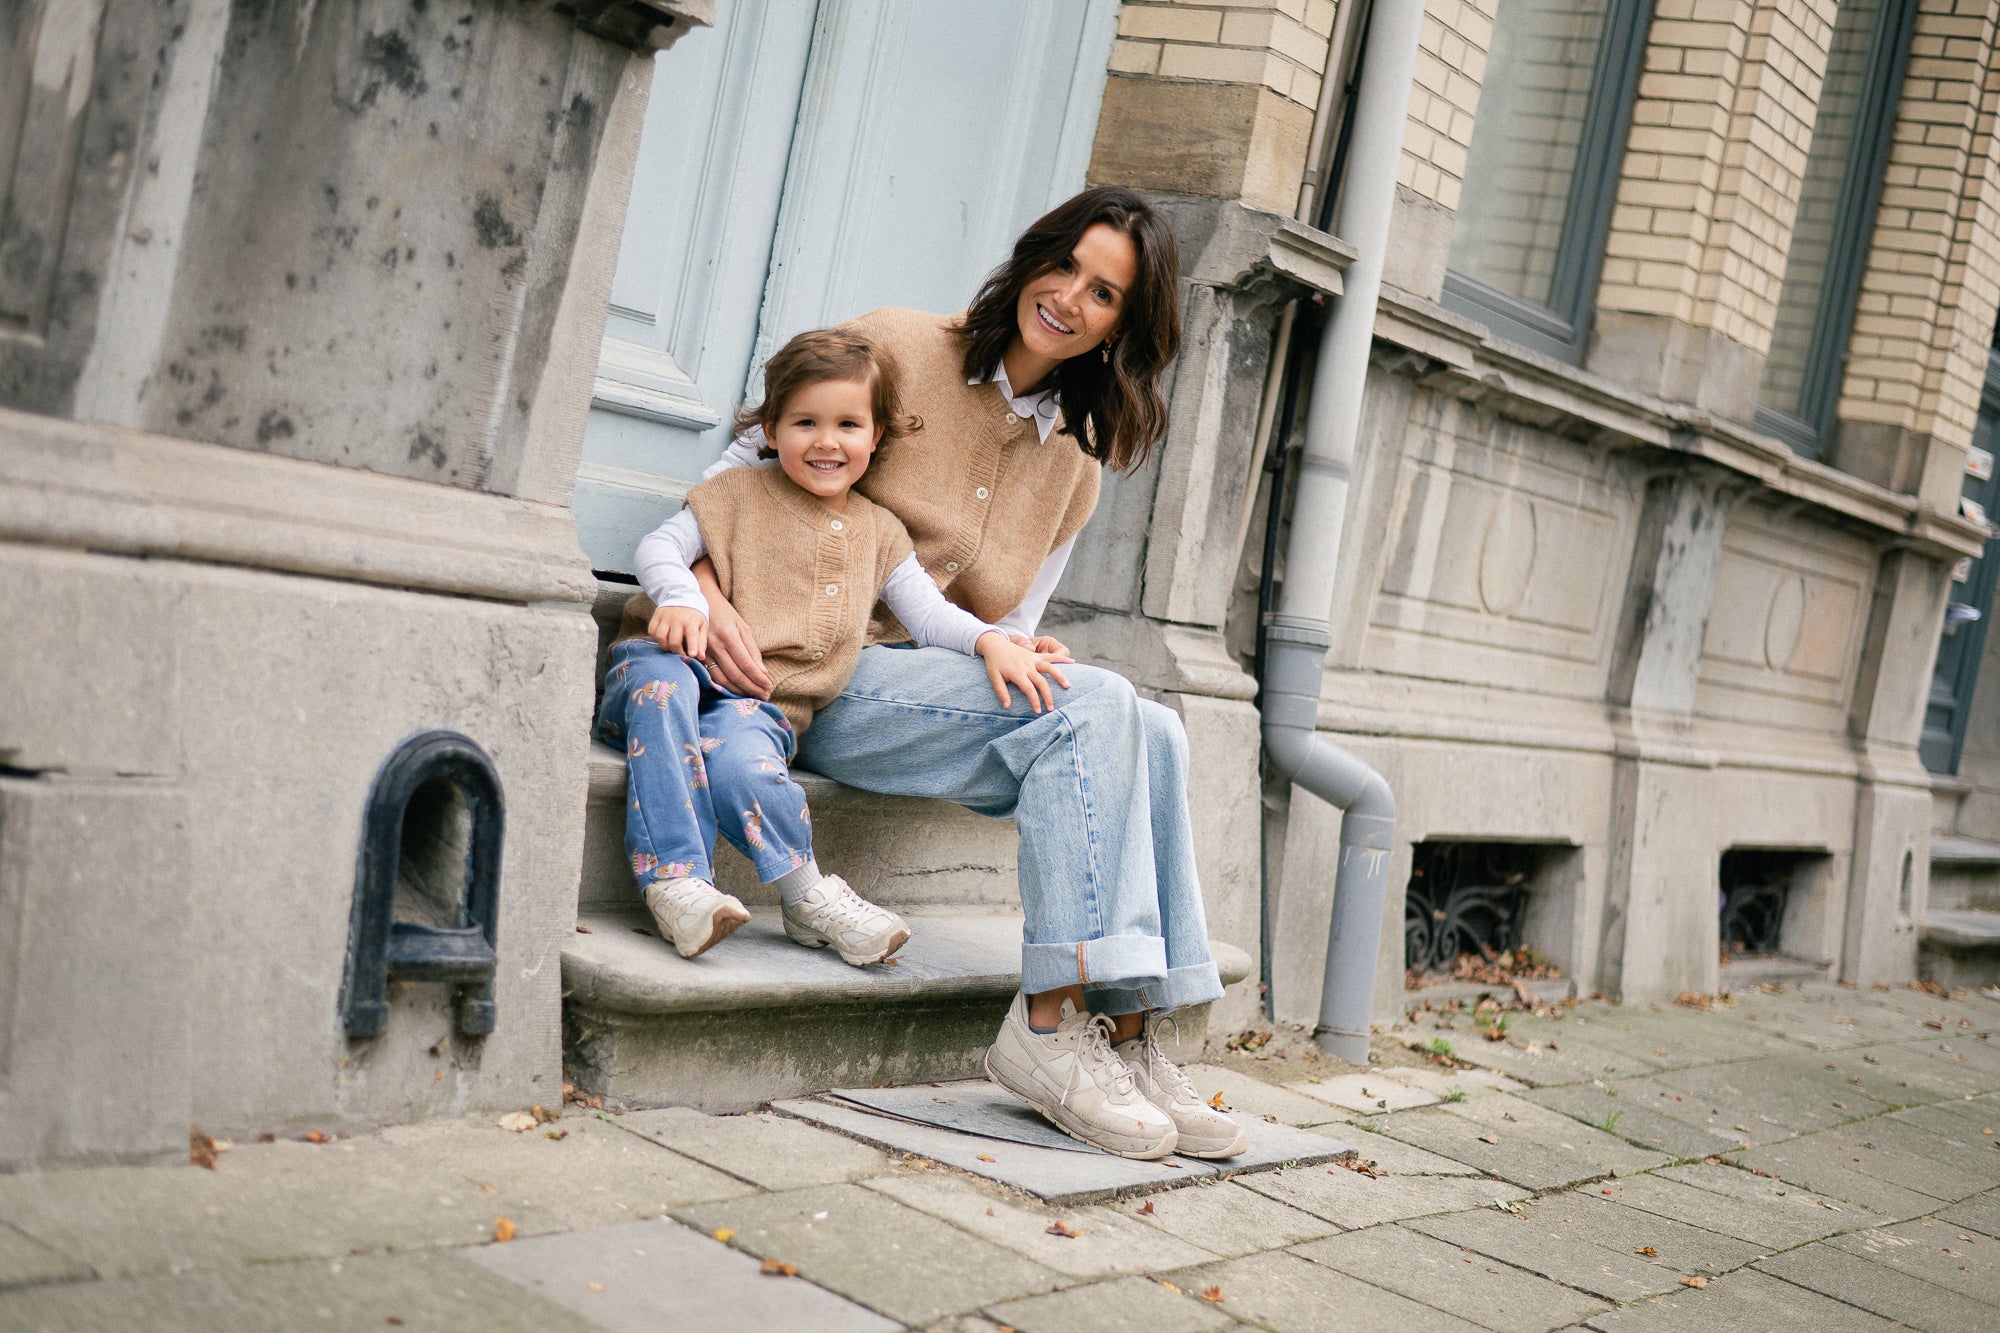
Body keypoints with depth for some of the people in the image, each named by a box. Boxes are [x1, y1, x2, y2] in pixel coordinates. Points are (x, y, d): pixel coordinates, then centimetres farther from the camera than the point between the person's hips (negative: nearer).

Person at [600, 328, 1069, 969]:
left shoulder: (878, 532, 20)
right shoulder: (739, 494, 10)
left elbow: (927, 610, 17)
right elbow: (661, 545, 1)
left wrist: (990, 639, -3)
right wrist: (680, 599, -21)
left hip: (765, 699, 1)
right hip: (682, 666, 0)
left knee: (741, 762, -37)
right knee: (661, 681, -39)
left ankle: (807, 899, -22)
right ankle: (676, 878, -41)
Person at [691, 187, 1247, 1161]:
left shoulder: (1077, 460, 15)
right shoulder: (896, 347, -3)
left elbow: (1011, 623, 16)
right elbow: (742, 468, -4)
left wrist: (1017, 647, -10)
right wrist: (707, 591, -23)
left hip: (950, 681, 6)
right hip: (823, 678, -6)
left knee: (1152, 732, -22)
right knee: (1094, 707, -28)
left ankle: (1125, 1037, -23)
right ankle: (1048, 1024, -28)